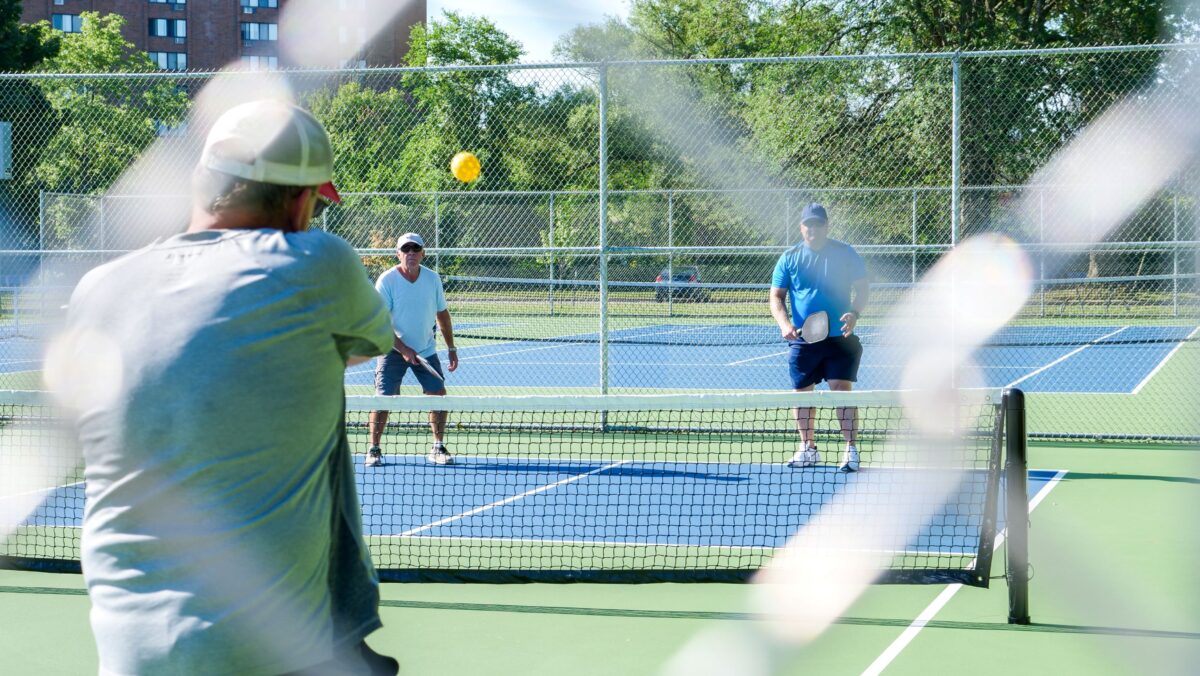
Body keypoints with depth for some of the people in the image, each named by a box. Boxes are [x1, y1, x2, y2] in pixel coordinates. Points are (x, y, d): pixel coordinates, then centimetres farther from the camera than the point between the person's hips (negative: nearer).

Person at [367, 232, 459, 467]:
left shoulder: (432, 278, -2)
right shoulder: (387, 280, -14)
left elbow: (442, 313, 10)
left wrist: (451, 347, 8)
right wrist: (403, 349, -22)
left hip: (426, 350, 4)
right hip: (394, 349, -4)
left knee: (438, 394, -1)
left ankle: (438, 447, 13)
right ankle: (374, 449, 3)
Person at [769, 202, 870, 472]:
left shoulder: (845, 254, 1)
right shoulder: (790, 258, 5)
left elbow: (862, 286, 2)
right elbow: (776, 297, 5)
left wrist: (854, 313, -17)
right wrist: (785, 324, -13)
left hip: (840, 337, -3)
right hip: (803, 339, 3)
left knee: (842, 389, -11)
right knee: (802, 392, 8)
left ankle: (851, 449, -7)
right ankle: (808, 449, 22)